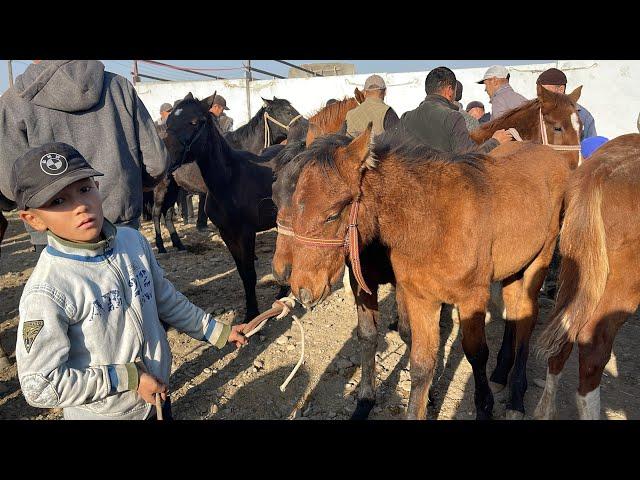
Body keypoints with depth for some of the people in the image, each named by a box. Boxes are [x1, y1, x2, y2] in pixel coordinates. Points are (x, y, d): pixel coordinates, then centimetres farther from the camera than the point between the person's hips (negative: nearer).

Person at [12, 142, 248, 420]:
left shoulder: (133, 241, -8)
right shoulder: (45, 294, -25)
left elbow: (166, 299, 5)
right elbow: (39, 386, -21)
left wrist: (216, 331, 9)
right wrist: (127, 379, -19)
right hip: (101, 413, -5)